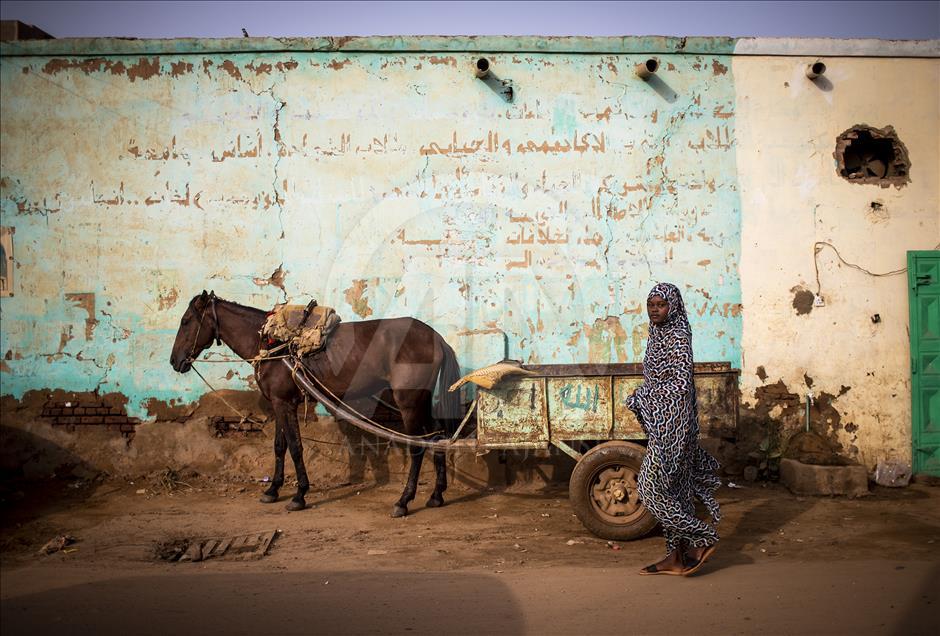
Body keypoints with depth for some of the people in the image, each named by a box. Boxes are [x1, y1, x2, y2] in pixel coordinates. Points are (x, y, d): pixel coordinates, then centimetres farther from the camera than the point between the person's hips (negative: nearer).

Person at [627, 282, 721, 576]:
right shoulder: (659, 336, 14)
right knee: (673, 488, 11)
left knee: (654, 487, -7)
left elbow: (681, 382, -20)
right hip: (660, 422, 9)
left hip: (671, 422, -9)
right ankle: (676, 557, 18)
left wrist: (642, 396, -12)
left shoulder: (677, 337, -14)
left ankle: (703, 538, 5)